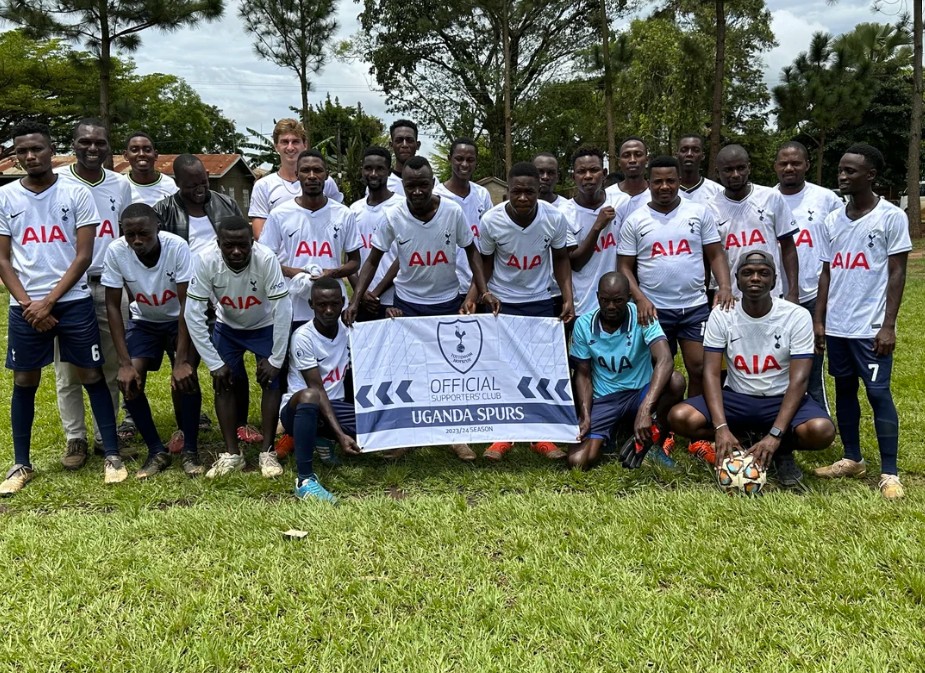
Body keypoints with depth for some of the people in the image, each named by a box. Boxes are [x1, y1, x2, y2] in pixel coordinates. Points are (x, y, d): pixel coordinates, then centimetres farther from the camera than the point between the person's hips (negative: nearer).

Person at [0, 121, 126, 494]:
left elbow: (83, 256, -4)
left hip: (73, 301, -2)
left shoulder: (77, 194, -1)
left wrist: (49, 301, -9)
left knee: (92, 376, 1)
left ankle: (112, 456, 10)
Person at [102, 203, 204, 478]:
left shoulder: (177, 247, -30)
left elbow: (186, 304, -27)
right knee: (129, 380, -16)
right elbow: (113, 306, -16)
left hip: (179, 319, -2)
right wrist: (125, 362, -22)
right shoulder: (116, 252, -23)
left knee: (184, 376, -24)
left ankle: (190, 450, -6)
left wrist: (182, 360, -32)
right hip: (144, 321, 3)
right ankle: (157, 451, 0)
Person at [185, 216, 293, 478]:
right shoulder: (207, 262, -30)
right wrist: (214, 363, -22)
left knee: (271, 381, -11)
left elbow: (283, 311, -28)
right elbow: (193, 315, -24)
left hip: (265, 326, -1)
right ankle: (232, 454, 3)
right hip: (227, 327, 2)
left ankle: (267, 452, -1)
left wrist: (276, 360, -22)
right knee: (223, 383, -6)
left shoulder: (266, 260, -35)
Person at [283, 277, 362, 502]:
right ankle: (305, 479, -40)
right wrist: (340, 434, -32)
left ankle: (324, 441, 7)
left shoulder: (349, 330, 0)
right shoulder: (303, 337, -17)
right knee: (309, 395, -41)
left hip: (335, 406, 6)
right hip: (298, 407, -5)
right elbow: (317, 389, -22)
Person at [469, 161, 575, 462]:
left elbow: (560, 258, 0)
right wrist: (472, 298, -16)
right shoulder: (491, 220, -19)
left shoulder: (555, 218, -16)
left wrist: (568, 298, -7)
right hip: (501, 301, -1)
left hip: (541, 301, 1)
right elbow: (485, 263, -4)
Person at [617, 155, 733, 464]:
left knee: (700, 368, -3)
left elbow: (715, 254, 5)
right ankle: (663, 432, 20)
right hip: (655, 308, 0)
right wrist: (640, 298, -12)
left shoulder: (700, 213, 4)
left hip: (696, 306, 0)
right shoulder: (635, 221, 3)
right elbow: (625, 267, 3)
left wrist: (725, 286, -12)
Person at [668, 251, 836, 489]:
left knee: (822, 431, -33)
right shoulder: (722, 315, -7)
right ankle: (741, 444, 3)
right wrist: (721, 427, -28)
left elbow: (798, 380, -17)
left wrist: (775, 435, -28)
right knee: (680, 418, -25)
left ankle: (782, 450, 3)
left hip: (782, 399, -1)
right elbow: (711, 373, -13)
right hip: (736, 397, 1)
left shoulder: (797, 316, -12)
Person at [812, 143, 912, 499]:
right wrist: (819, 320, 8)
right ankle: (852, 459, 23)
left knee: (878, 393, -4)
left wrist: (888, 325, -11)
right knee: (844, 390, 11)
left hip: (870, 327, -5)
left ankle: (889, 473, 2)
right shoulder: (832, 221, 9)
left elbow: (897, 274, -6)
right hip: (837, 326, 5)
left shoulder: (891, 217, -5)